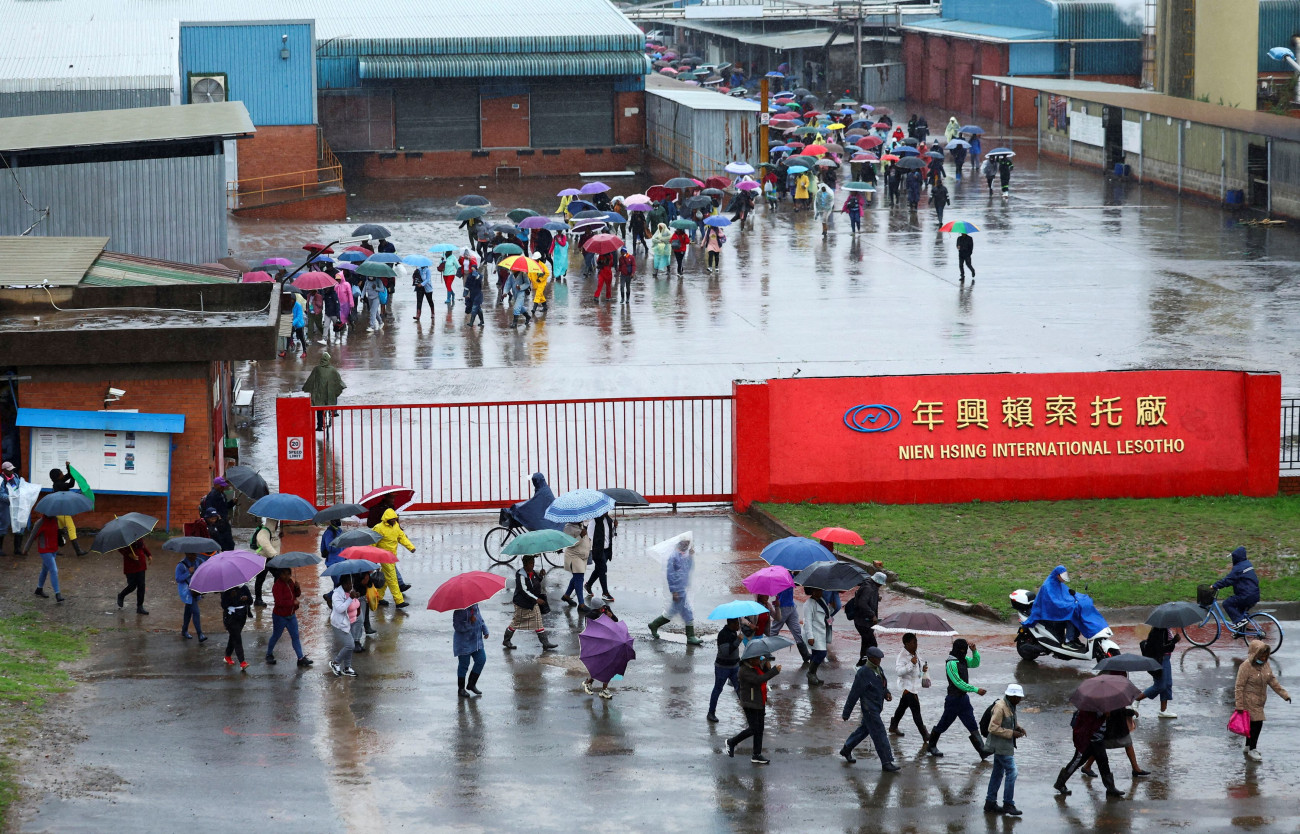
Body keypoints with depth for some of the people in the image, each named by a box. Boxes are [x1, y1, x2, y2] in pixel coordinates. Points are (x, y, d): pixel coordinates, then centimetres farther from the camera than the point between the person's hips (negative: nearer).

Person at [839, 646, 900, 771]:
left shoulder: (879, 669, 8)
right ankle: (886, 763, -4)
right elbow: (854, 693, -16)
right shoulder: (863, 673, -19)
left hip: (876, 707, 9)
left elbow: (883, 685, 25)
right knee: (879, 735, -7)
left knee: (864, 729, 22)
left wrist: (887, 693, 1)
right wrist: (846, 713, -13)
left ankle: (846, 749, 40)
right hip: (869, 708, -9)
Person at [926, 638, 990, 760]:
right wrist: (976, 690, -23)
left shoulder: (963, 659, 7)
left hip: (964, 698, 8)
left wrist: (974, 651, 2)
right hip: (954, 699, -8)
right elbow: (958, 683, -23)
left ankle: (981, 750, -2)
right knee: (944, 724, 7)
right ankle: (931, 746, 25)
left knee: (972, 726, 2)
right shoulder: (951, 663, -20)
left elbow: (975, 663, 22)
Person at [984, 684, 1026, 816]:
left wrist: (1018, 727, 6)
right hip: (1001, 745, -10)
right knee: (1011, 772, -9)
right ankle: (1008, 804, -3)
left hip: (1005, 745, 10)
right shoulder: (1000, 707, -20)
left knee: (998, 773, 15)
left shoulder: (1010, 706, 10)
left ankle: (990, 803, 22)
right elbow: (993, 728, -21)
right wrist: (1011, 733, -21)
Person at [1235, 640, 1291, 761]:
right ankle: (1251, 750, 3)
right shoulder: (1246, 667, -20)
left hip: (1260, 701, 8)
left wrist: (1284, 694, 6)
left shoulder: (1265, 664, 2)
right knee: (1256, 723, -9)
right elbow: (1239, 687, -18)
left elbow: (1273, 681, 11)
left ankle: (1248, 747, 32)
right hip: (1249, 700, -8)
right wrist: (1239, 706, -19)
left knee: (1254, 724, 16)